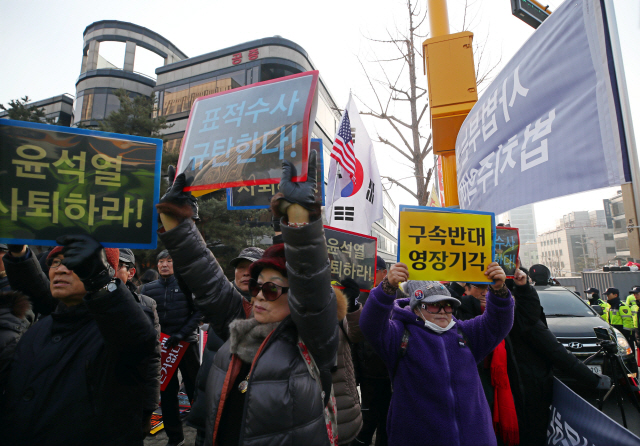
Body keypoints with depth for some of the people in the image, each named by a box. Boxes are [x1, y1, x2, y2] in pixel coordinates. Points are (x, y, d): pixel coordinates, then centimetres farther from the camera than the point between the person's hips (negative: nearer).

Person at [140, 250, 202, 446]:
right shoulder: (148, 289, 4)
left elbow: (198, 312, -8)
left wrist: (181, 334, -16)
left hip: (186, 344, -3)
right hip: (161, 346, 3)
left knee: (195, 389, 5)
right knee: (167, 392, 12)